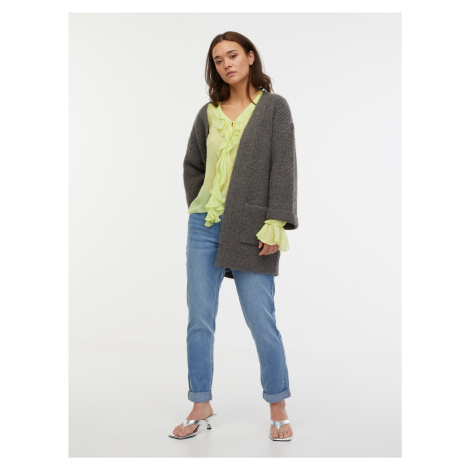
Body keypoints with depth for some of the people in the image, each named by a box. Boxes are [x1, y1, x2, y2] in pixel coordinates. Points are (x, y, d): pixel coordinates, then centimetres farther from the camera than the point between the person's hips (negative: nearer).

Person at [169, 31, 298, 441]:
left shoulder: (274, 107, 1)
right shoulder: (208, 113, 12)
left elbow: (284, 167, -7)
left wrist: (275, 223, -14)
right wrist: (197, 208, 11)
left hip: (251, 230, -4)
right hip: (204, 226, 4)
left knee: (261, 321, -1)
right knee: (200, 319, 5)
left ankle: (278, 409, 16)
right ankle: (201, 408, 18)